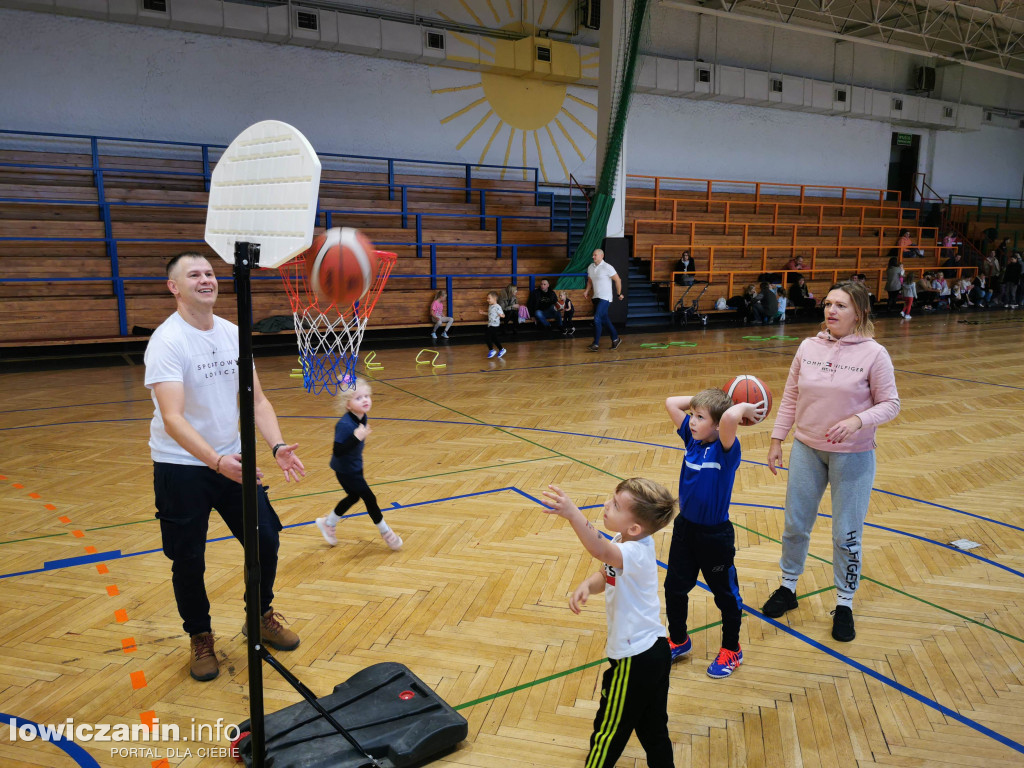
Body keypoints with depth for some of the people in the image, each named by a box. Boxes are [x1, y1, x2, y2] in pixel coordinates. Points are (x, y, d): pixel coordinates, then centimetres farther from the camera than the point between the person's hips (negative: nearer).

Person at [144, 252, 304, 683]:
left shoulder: (233, 334, 1)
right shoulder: (167, 341, -18)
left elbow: (256, 400, 2)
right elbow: (172, 418, -29)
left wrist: (277, 446, -14)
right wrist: (217, 461, -42)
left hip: (233, 460, 5)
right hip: (181, 466, -5)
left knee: (266, 540, 6)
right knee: (188, 559, 4)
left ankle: (261, 617, 32)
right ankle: (200, 638, 30)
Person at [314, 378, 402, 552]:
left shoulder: (363, 417, -7)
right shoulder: (344, 425, -32)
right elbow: (338, 451, -34)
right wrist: (356, 438, -42)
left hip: (356, 466, 9)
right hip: (345, 470, -9)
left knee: (354, 496, 23)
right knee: (369, 498, -1)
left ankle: (328, 524, 45)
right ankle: (386, 533, 18)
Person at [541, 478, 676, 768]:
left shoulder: (637, 552, -29)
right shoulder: (624, 542, 0)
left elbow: (601, 551, -50)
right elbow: (605, 576, 10)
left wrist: (573, 514, -62)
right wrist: (586, 585, -12)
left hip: (634, 660, -9)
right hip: (654, 648, 9)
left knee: (609, 733, 11)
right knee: (653, 730, 23)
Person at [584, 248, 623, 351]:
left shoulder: (607, 267, -12)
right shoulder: (590, 267, 8)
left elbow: (618, 280, -7)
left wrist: (619, 294, -3)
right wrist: (587, 291, 5)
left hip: (605, 297, -8)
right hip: (596, 297, 8)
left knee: (597, 319, -17)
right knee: (604, 320, 13)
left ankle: (596, 344, -14)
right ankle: (615, 339, 27)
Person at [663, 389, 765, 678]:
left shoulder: (726, 449, -23)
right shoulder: (692, 438, -4)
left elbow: (729, 417, -45)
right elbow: (671, 402, 0)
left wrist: (744, 408, -26)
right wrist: (700, 399, -4)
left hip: (715, 535, -6)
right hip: (685, 527, 6)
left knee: (725, 593, 15)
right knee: (674, 587, 17)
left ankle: (731, 650, 35)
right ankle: (678, 641, 39)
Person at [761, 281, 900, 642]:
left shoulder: (873, 354, -11)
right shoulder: (808, 347, 0)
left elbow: (890, 404, -8)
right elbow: (790, 397, 5)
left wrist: (857, 421, -25)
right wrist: (777, 440, 4)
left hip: (852, 456, -3)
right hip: (806, 449, 4)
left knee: (846, 535, 6)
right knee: (795, 524, 14)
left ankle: (845, 605, 26)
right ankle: (788, 588, 34)